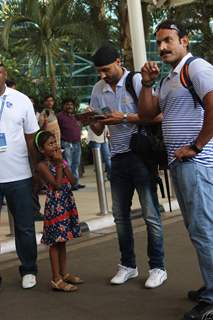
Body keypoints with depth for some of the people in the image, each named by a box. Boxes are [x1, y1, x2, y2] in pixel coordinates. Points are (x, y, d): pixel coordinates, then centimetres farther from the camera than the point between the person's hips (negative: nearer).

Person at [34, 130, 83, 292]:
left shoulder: (60, 161, 10)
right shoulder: (42, 165, -12)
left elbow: (72, 181, 0)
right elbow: (57, 184, -21)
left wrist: (62, 162, -6)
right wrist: (59, 163, -16)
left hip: (67, 203, 7)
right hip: (55, 204, -7)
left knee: (62, 241, 16)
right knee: (56, 242, -2)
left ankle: (64, 274, 26)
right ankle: (57, 280, 4)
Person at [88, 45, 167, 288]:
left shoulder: (137, 81, -6)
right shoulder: (98, 89, 10)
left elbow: (155, 115, -11)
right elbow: (99, 130, 14)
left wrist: (124, 118, -18)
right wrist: (92, 121, -8)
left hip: (140, 154, -6)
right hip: (118, 157, 6)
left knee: (150, 214, -2)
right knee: (120, 214, 10)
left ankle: (157, 267, 8)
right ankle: (128, 265, 22)